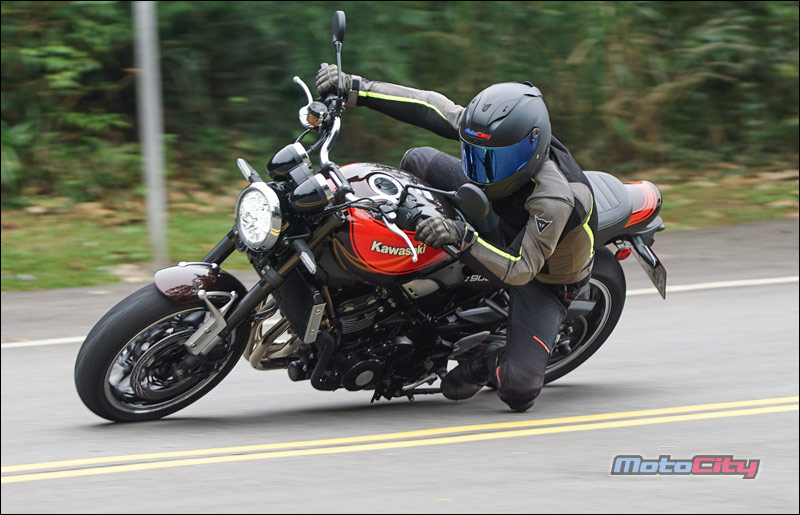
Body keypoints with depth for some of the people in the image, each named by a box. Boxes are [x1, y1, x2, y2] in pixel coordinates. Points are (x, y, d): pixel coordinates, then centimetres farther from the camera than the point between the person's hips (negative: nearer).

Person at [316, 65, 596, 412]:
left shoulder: (554, 198, -43)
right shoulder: (492, 136, -23)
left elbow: (520, 270, -42)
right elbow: (432, 108, -16)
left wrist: (464, 237, -55)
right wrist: (355, 88, -23)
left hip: (543, 280, -6)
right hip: (507, 231, 6)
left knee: (518, 391, -26)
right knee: (419, 161, -7)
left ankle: (489, 361, 11)